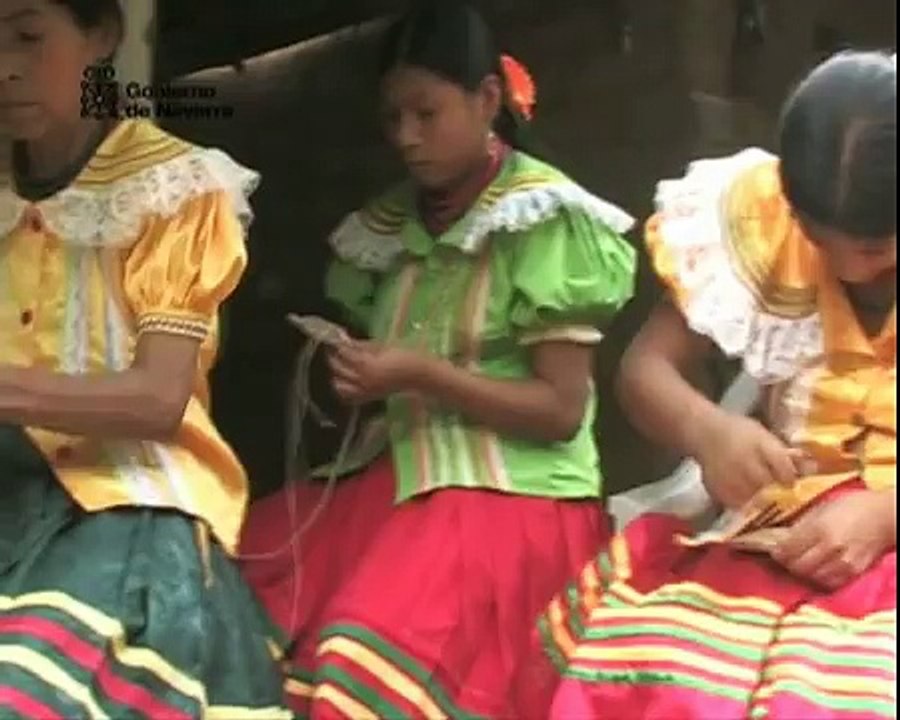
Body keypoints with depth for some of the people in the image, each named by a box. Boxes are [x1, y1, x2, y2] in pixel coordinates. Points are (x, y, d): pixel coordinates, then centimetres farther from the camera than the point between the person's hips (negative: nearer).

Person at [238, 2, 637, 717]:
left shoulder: (548, 223, -6)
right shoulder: (393, 225, 11)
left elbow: (561, 412, -11)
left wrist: (422, 375, -19)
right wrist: (341, 368, -2)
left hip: (512, 490, -6)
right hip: (396, 475, 6)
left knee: (371, 651, -30)